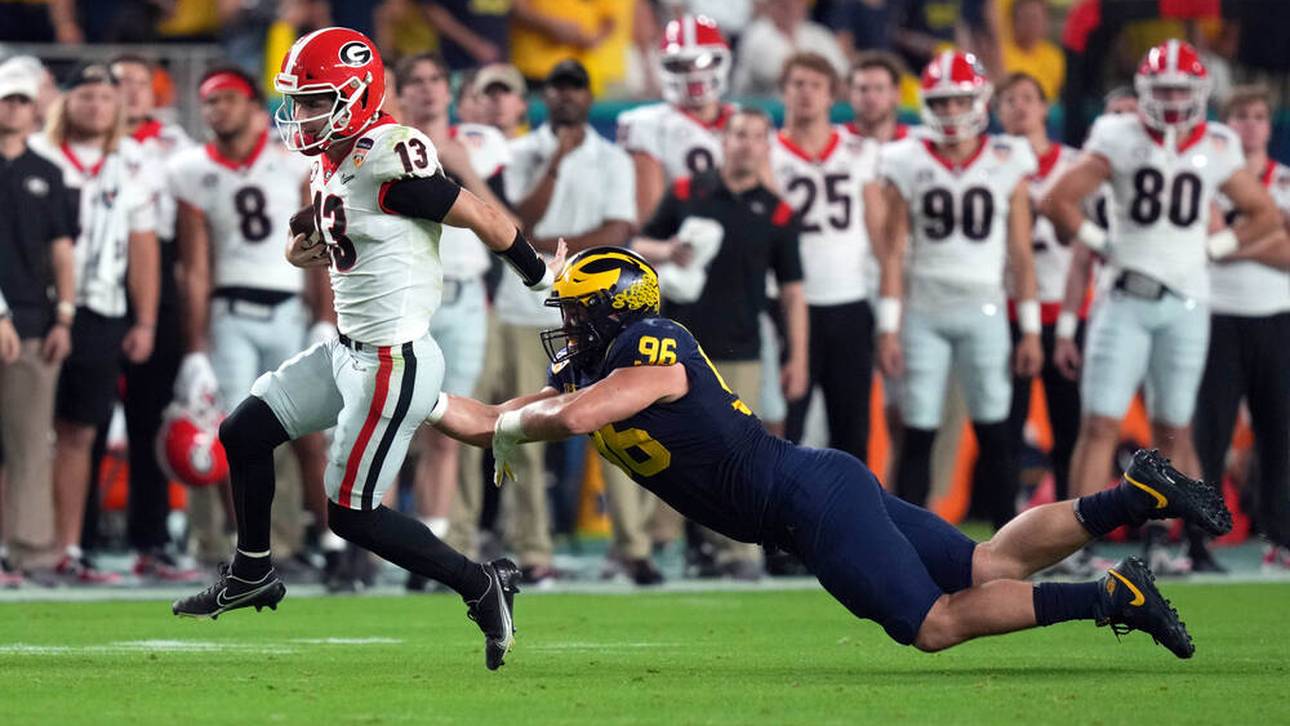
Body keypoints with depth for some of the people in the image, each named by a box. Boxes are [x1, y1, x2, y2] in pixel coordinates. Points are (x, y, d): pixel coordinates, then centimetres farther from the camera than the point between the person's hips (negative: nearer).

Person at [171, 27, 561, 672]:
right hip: (349, 349, 10)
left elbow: (484, 219, -16)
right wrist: (308, 248, 0)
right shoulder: (331, 165, 7)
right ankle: (251, 576, 34)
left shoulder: (388, 160, -23)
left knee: (352, 515, -5)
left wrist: (544, 279, -3)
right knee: (243, 435, 17)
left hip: (393, 364, -10)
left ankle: (482, 586, 5)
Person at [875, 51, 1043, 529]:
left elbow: (1020, 253, 5)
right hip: (924, 312, 0)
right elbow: (893, 252, 3)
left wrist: (1030, 329, 2)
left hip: (984, 310, 0)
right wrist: (889, 328, -3)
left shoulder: (1007, 163, 4)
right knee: (918, 434, -1)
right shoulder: (908, 164, 3)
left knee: (994, 432, -1)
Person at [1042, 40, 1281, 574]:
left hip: (1185, 304, 2)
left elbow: (1265, 215, 17)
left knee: (1173, 431, 5)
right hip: (1124, 298, -2)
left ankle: (1159, 540, 15)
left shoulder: (1216, 150, 6)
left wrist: (1213, 249, 6)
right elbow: (1056, 203, -2)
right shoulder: (1119, 140, -2)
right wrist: (1101, 245, -2)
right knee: (1099, 425, -8)